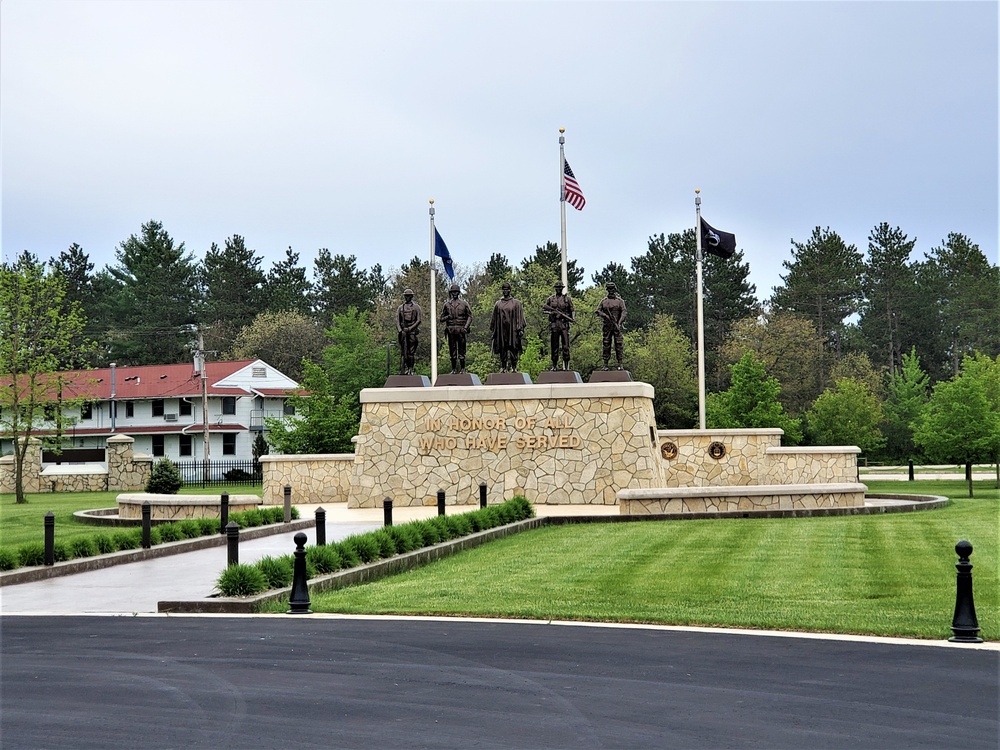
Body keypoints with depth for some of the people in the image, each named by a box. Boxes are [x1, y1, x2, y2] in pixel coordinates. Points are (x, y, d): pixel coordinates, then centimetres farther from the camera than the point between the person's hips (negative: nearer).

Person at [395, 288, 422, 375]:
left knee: (412, 351, -4)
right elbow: (397, 320, 9)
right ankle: (403, 369, -5)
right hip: (403, 331, 2)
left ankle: (411, 369, -1)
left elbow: (419, 320, -1)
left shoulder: (416, 307, 7)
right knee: (403, 351, -3)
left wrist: (410, 328, -11)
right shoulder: (400, 307, 15)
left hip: (412, 331, -2)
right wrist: (399, 330, -8)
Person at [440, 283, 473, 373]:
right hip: (451, 330, 2)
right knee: (452, 350, 4)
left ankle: (462, 369, 3)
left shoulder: (464, 303, 5)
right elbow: (442, 318, 13)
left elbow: (470, 316, 5)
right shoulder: (447, 304, 10)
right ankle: (453, 369, 10)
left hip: (461, 330, -2)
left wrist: (466, 327, -6)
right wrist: (447, 317, -9)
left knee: (461, 350, -2)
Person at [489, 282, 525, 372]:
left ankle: (513, 367, 3)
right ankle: (503, 367, 7)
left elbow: (520, 317, 3)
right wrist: (492, 330, 11)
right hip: (501, 330, 2)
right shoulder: (498, 304, 11)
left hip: (512, 330, -2)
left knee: (513, 349, -3)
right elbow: (494, 318, 14)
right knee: (502, 349, 2)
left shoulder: (516, 303, 5)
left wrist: (520, 329, -6)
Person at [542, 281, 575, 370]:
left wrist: (572, 319, -7)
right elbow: (543, 309, 11)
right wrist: (551, 312, -7)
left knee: (566, 346, -6)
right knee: (554, 346, 4)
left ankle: (566, 365, -5)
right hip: (554, 324, 1)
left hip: (564, 324, -1)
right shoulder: (550, 299, 11)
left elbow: (571, 311, 11)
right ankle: (554, 365, 10)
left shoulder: (567, 299, 9)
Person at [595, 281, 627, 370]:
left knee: (619, 344, -4)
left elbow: (623, 312, -2)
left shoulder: (620, 301, 6)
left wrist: (619, 323, -15)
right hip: (607, 326, 2)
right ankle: (605, 364, 3)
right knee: (606, 344, 1)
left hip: (617, 326, -2)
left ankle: (620, 364, -2)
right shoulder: (604, 301, 12)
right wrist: (603, 315, -11)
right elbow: (597, 311, 9)